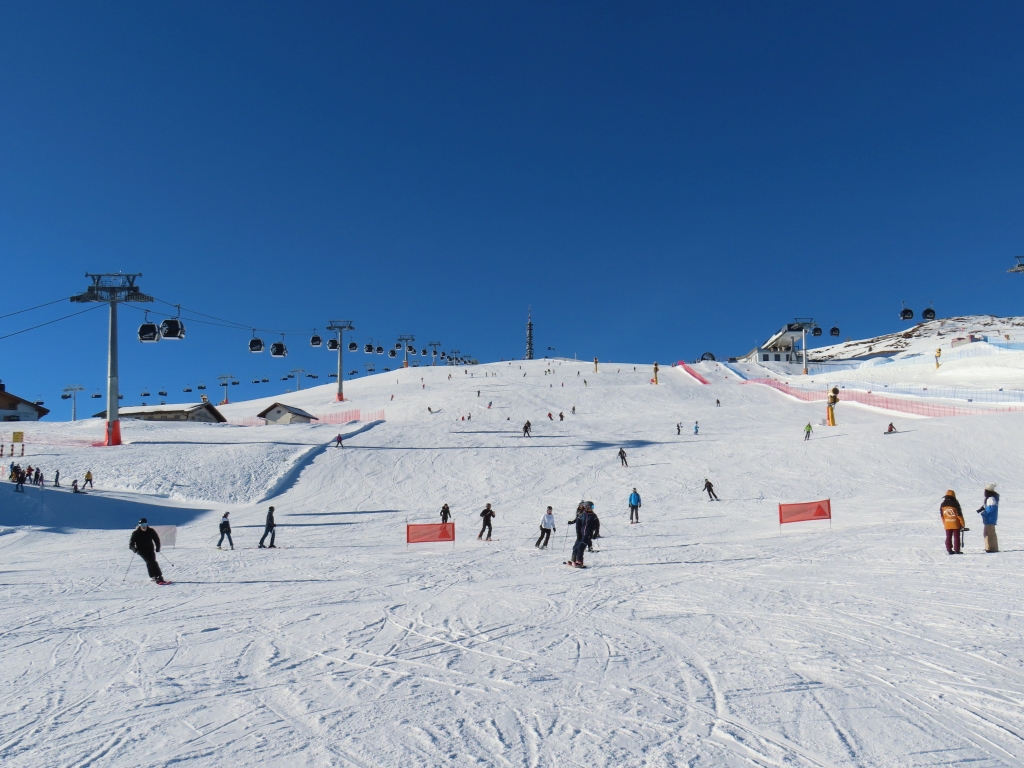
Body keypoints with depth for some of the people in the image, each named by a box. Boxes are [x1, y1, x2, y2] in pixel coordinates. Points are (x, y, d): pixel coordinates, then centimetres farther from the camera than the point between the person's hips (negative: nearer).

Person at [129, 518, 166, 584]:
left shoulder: (151, 531, -1)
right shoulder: (136, 533, -6)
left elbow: (156, 539, 10)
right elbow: (131, 542, -3)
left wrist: (157, 547, -1)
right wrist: (134, 548, -23)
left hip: (150, 549, 2)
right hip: (141, 550, -2)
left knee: (153, 562, -15)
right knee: (149, 561, -21)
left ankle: (159, 576, -14)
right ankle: (154, 576, -23)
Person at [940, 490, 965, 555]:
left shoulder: (942, 504, 2)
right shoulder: (955, 504, -11)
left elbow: (942, 516, 7)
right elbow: (959, 515, -10)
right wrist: (962, 524, -2)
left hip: (947, 524, 3)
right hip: (956, 524, -3)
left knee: (948, 537, 8)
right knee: (956, 537, 4)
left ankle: (949, 550, 7)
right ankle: (957, 550, 5)